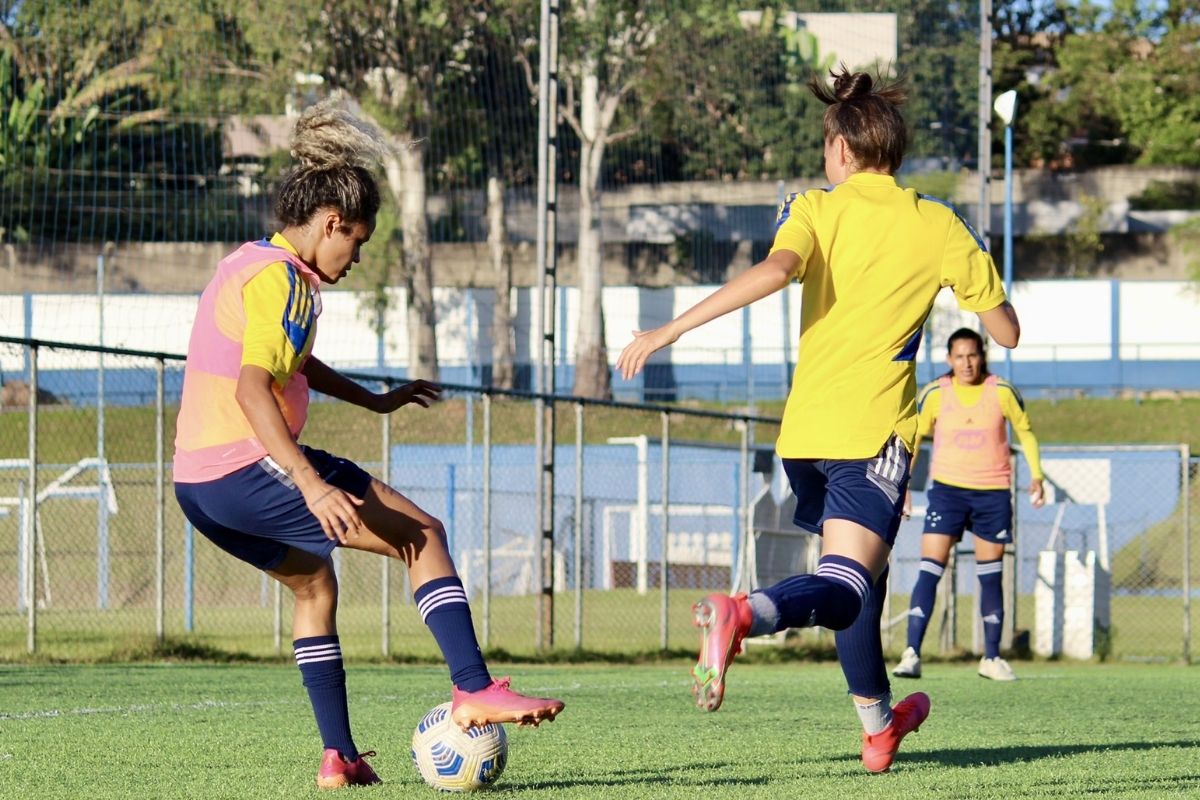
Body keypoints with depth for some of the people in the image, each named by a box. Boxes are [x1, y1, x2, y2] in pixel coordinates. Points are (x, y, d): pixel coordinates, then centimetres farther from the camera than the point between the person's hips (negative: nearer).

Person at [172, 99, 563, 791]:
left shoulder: (251, 264, 19)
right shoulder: (283, 280, -12)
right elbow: (251, 386, -25)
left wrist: (374, 400, 44)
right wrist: (311, 484, -31)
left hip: (196, 485, 10)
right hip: (247, 468, -10)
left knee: (314, 582, 28)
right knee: (423, 535, -5)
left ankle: (340, 758, 23)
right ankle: (475, 688, -14)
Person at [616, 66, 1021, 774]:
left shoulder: (816, 210, 5)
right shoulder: (938, 227, 5)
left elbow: (776, 270, -19)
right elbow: (1008, 332, 9)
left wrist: (671, 331, -20)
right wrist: (971, 265, 28)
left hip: (805, 431, 4)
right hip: (873, 430, -4)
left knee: (859, 577, 23)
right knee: (844, 588, -17)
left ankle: (879, 724, 34)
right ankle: (746, 614, -48)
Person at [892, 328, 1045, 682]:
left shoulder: (1002, 393, -5)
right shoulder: (934, 395, -3)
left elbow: (1025, 431, 10)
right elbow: (913, 437, 9)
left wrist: (1036, 476, 2)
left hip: (993, 492, 1)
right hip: (947, 489, -1)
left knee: (991, 575, 7)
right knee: (929, 569, -13)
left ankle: (991, 658, 18)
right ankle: (911, 655, -16)